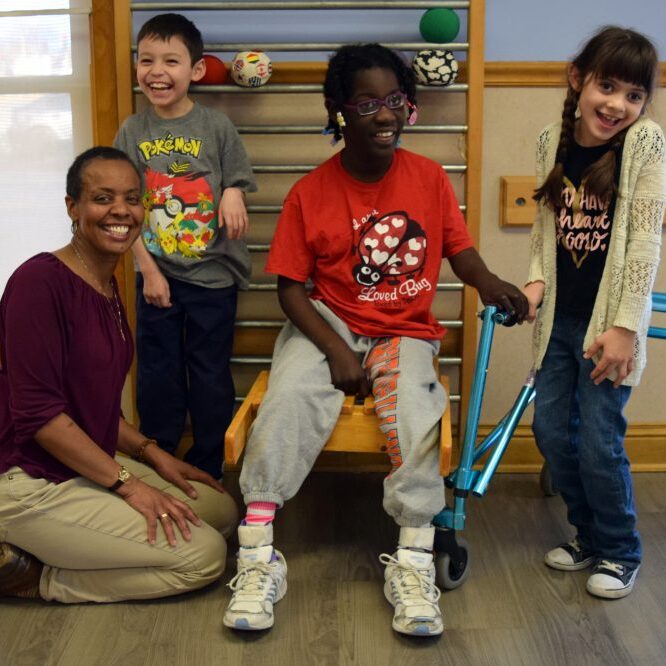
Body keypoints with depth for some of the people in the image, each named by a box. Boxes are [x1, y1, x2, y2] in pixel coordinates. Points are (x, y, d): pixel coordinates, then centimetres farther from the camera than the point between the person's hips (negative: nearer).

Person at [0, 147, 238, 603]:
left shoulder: (108, 287, 9)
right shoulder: (39, 281, -18)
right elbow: (38, 412, -22)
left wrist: (151, 454, 6)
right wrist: (126, 483, -19)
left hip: (89, 466, 9)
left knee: (222, 511, 7)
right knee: (203, 555, -11)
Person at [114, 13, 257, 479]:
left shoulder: (217, 126, -5)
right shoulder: (132, 132, 0)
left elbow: (237, 187, 3)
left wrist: (232, 194, -21)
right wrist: (149, 270, -5)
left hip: (212, 275, -1)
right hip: (156, 275, 2)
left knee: (210, 377, 8)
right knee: (157, 376, 11)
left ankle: (208, 470, 26)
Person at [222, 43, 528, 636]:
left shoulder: (429, 177, 0)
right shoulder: (311, 193, -6)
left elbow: (460, 250, 5)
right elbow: (292, 287, -5)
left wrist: (490, 283, -18)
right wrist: (335, 350, -18)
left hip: (406, 331, 1)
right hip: (330, 323, -1)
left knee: (416, 411, -29)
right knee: (290, 395, -29)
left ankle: (413, 564, -19)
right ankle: (258, 557, -23)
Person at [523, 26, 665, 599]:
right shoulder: (553, 141, 2)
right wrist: (536, 279, -6)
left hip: (607, 320, -5)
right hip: (559, 317, 5)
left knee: (599, 442, -2)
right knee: (551, 431, 11)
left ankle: (619, 552, 21)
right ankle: (588, 534, 32)